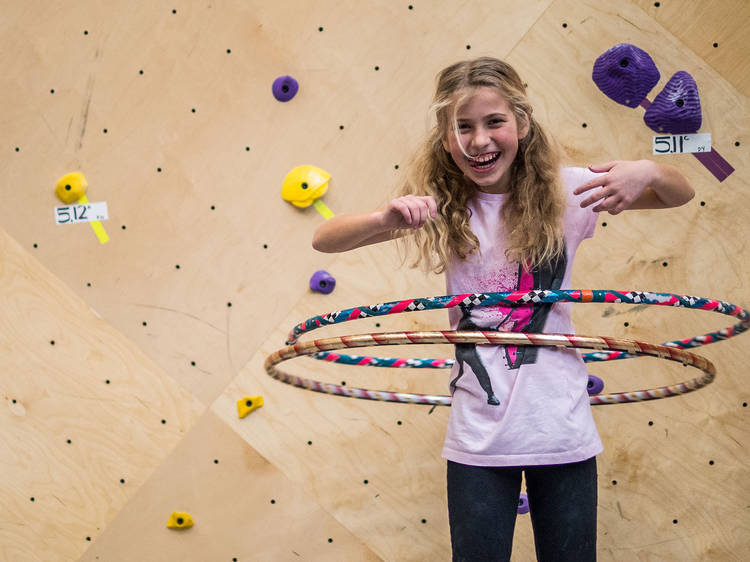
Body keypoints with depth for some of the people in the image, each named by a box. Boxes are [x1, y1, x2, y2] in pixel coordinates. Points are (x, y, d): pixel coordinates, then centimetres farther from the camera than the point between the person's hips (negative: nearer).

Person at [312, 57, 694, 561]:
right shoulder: (438, 206, -2)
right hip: (480, 439, 0)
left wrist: (648, 172, -20)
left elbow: (682, 195, 3)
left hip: (563, 432, 1)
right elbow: (324, 239, -10)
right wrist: (389, 218, -31)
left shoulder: (562, 193, -3)